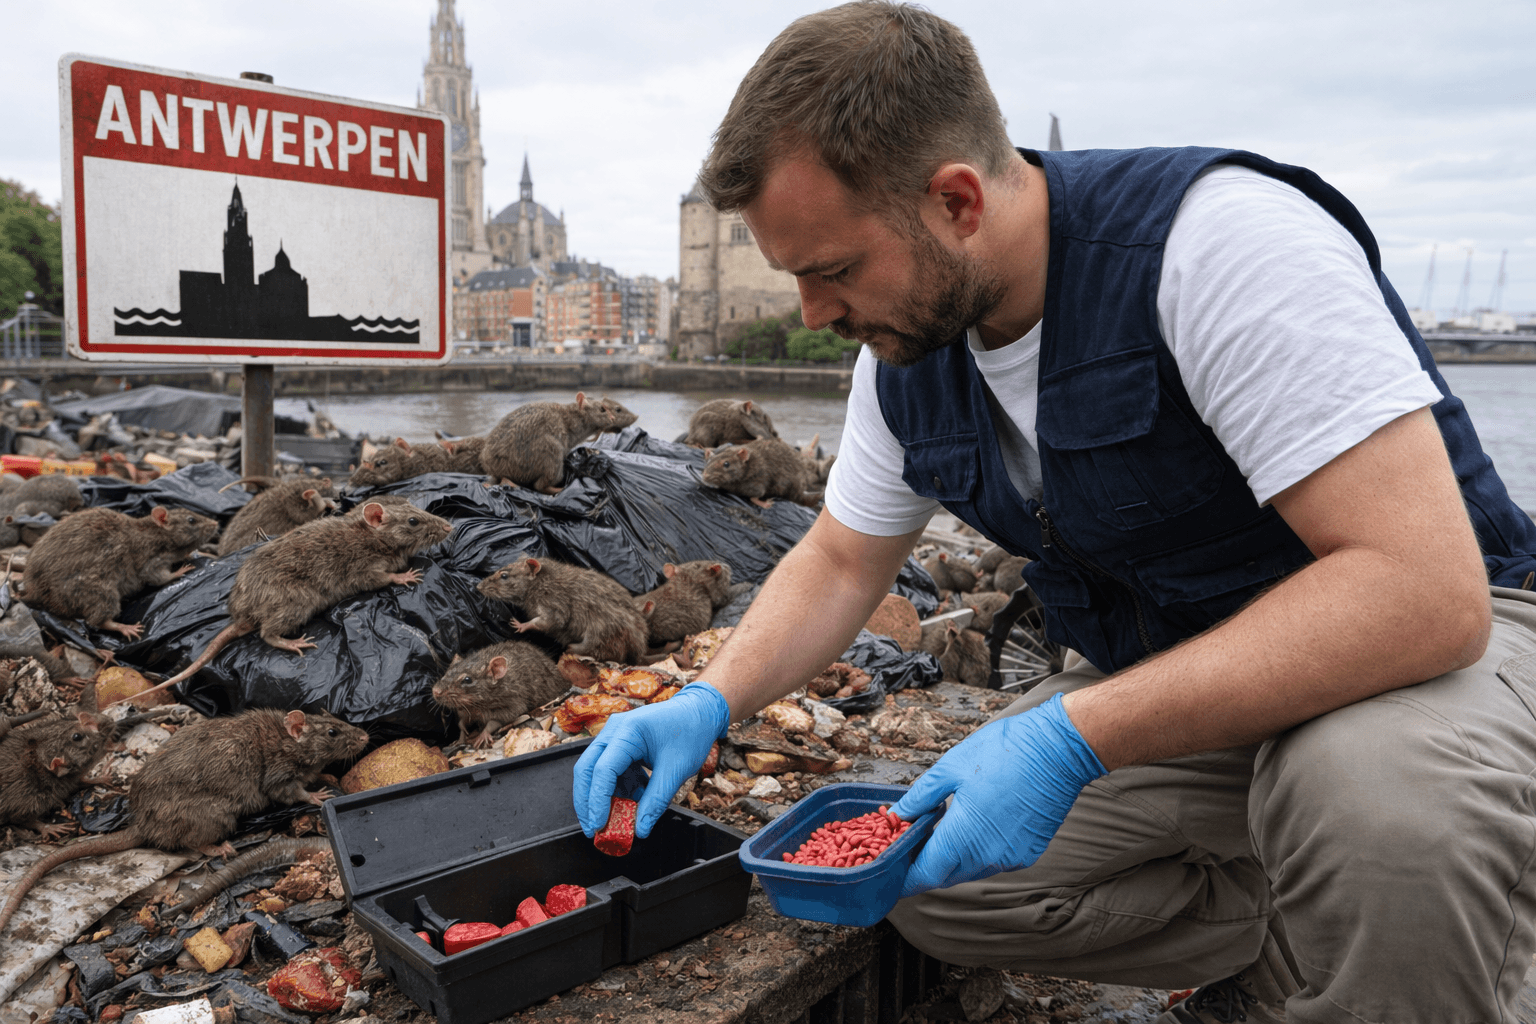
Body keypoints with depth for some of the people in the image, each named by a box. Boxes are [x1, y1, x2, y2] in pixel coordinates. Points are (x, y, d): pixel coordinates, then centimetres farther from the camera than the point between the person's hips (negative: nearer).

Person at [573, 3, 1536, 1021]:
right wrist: (709, 701, -9)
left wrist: (1071, 739, -38)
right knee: (929, 872, -6)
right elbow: (839, 564, 7)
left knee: (1372, 780, -39)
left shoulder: (1217, 238, -27)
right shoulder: (906, 348, -5)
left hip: (1434, 633, -5)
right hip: (1173, 675, 6)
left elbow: (1426, 589, -33)